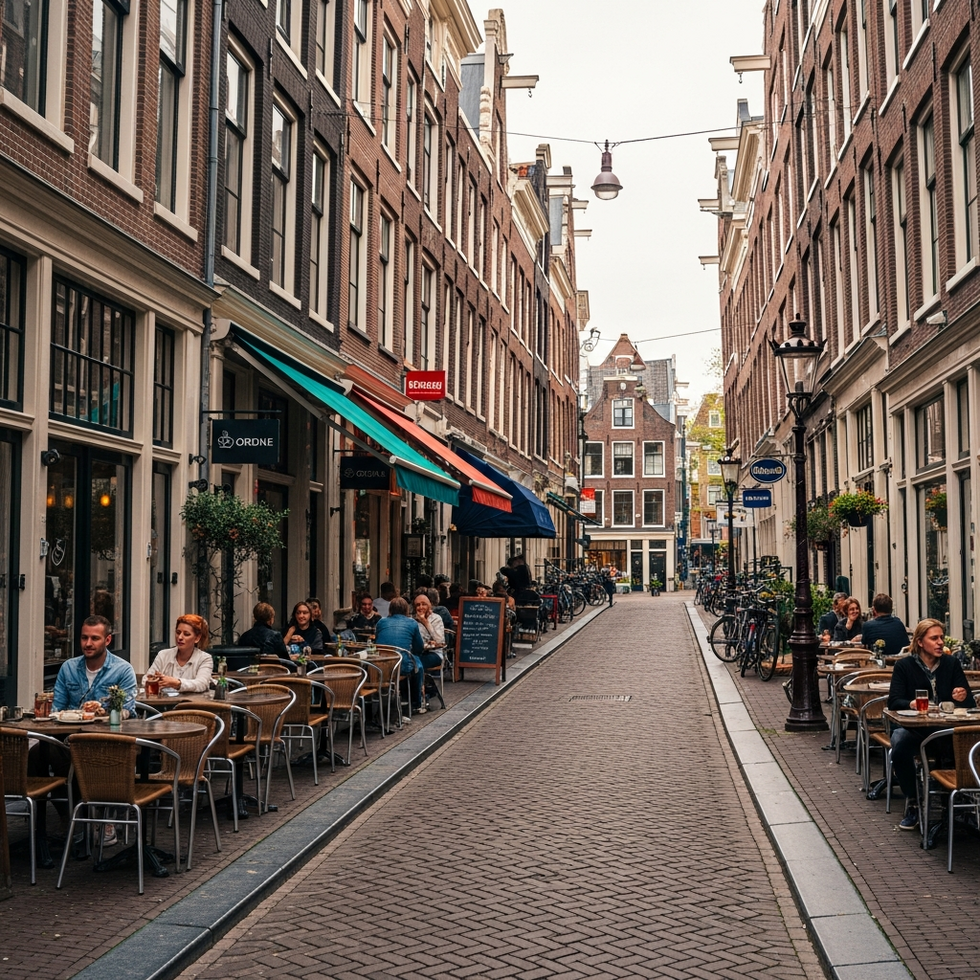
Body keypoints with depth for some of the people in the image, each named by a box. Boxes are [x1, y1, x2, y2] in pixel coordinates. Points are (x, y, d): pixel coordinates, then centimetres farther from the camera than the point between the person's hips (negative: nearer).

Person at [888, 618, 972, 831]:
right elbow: (894, 702, -8)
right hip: (912, 726, -1)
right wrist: (912, 704, -29)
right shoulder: (905, 666, 0)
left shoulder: (951, 664, 6)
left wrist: (963, 697, -21)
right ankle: (912, 801, -12)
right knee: (900, 747, -35)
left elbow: (969, 701, 4)